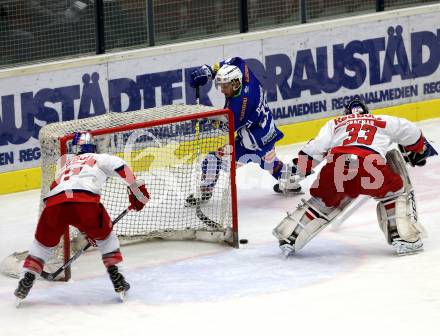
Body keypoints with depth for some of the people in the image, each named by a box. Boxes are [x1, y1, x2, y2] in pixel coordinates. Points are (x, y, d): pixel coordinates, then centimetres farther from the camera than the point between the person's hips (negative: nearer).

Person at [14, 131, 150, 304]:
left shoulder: (66, 165, 41)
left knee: (44, 242, 29)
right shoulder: (99, 159, 28)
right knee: (104, 234, 25)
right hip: (84, 202, -3)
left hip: (53, 204, 3)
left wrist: (86, 231, 51)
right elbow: (120, 167, 9)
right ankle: (116, 279, 19)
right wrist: (137, 190, 18)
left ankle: (27, 279, 18)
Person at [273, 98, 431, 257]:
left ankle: (288, 237, 24)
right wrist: (419, 152, 55)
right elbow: (410, 132, 37)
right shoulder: (383, 121, 33)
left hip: (336, 164, 2)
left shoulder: (334, 124, 33)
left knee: (323, 202, 26)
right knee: (396, 191, 23)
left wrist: (299, 171, 28)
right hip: (370, 165, -2)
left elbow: (316, 147, 19)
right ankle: (405, 239, 12)